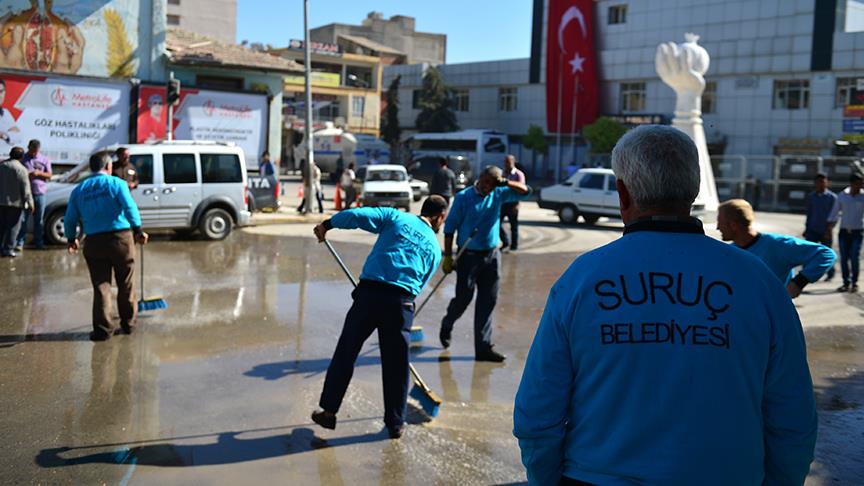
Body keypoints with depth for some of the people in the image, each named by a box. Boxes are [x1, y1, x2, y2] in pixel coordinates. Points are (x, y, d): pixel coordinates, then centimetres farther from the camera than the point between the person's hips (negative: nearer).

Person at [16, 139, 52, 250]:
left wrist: (39, 173, -12)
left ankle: (38, 242, 16)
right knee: (23, 219, -4)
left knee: (39, 220, 8)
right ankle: (20, 242, -1)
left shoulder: (44, 160, 8)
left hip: (40, 193, 1)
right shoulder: (22, 159, 5)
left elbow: (49, 175, 7)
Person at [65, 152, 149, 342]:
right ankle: (128, 324, 21)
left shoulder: (79, 190, 10)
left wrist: (72, 239, 26)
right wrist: (138, 230, -14)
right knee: (125, 285, 11)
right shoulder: (116, 183, 0)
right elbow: (130, 207, -15)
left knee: (101, 286, 5)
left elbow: (69, 219, 11)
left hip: (94, 242, 2)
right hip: (121, 238, -2)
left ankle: (103, 328, -1)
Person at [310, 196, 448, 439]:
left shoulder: (396, 217, 12)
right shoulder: (434, 248, 17)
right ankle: (395, 423, 22)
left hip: (369, 293, 0)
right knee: (396, 364, 13)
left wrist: (327, 224, 12)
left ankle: (328, 411, 21)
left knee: (345, 353, 13)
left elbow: (358, 216, 0)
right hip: (401, 301, 1)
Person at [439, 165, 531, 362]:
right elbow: (450, 228, -6)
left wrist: (505, 183, -11)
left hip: (492, 256, 4)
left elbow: (525, 191, 5)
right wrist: (448, 256, -10)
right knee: (463, 298, 1)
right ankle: (447, 326, 33)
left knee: (488, 302, 4)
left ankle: (483, 347, 9)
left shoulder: (498, 195, 5)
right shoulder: (463, 197, -7)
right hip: (469, 255, -4)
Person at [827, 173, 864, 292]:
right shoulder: (842, 196, 4)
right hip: (844, 232, 2)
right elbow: (834, 213, 10)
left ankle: (854, 283, 7)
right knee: (844, 258, 2)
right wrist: (829, 228, 7)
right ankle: (846, 283, 12)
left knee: (854, 258, -6)